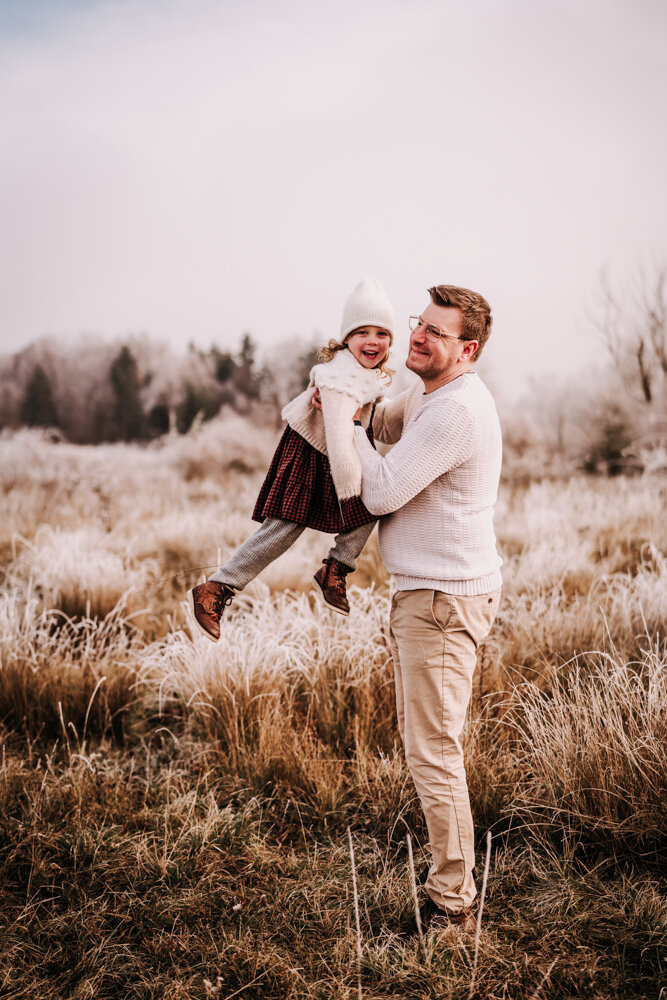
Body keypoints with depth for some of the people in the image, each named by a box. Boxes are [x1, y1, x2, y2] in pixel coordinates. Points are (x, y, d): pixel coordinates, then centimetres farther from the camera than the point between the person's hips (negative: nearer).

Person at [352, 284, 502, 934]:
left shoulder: (455, 411, -21)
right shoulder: (430, 394, 13)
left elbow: (380, 492, -20)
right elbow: (384, 424, 32)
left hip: (444, 599, -11)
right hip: (425, 592, 11)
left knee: (432, 751, -6)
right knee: (422, 742, 19)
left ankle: (451, 903, 5)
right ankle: (449, 873, 32)